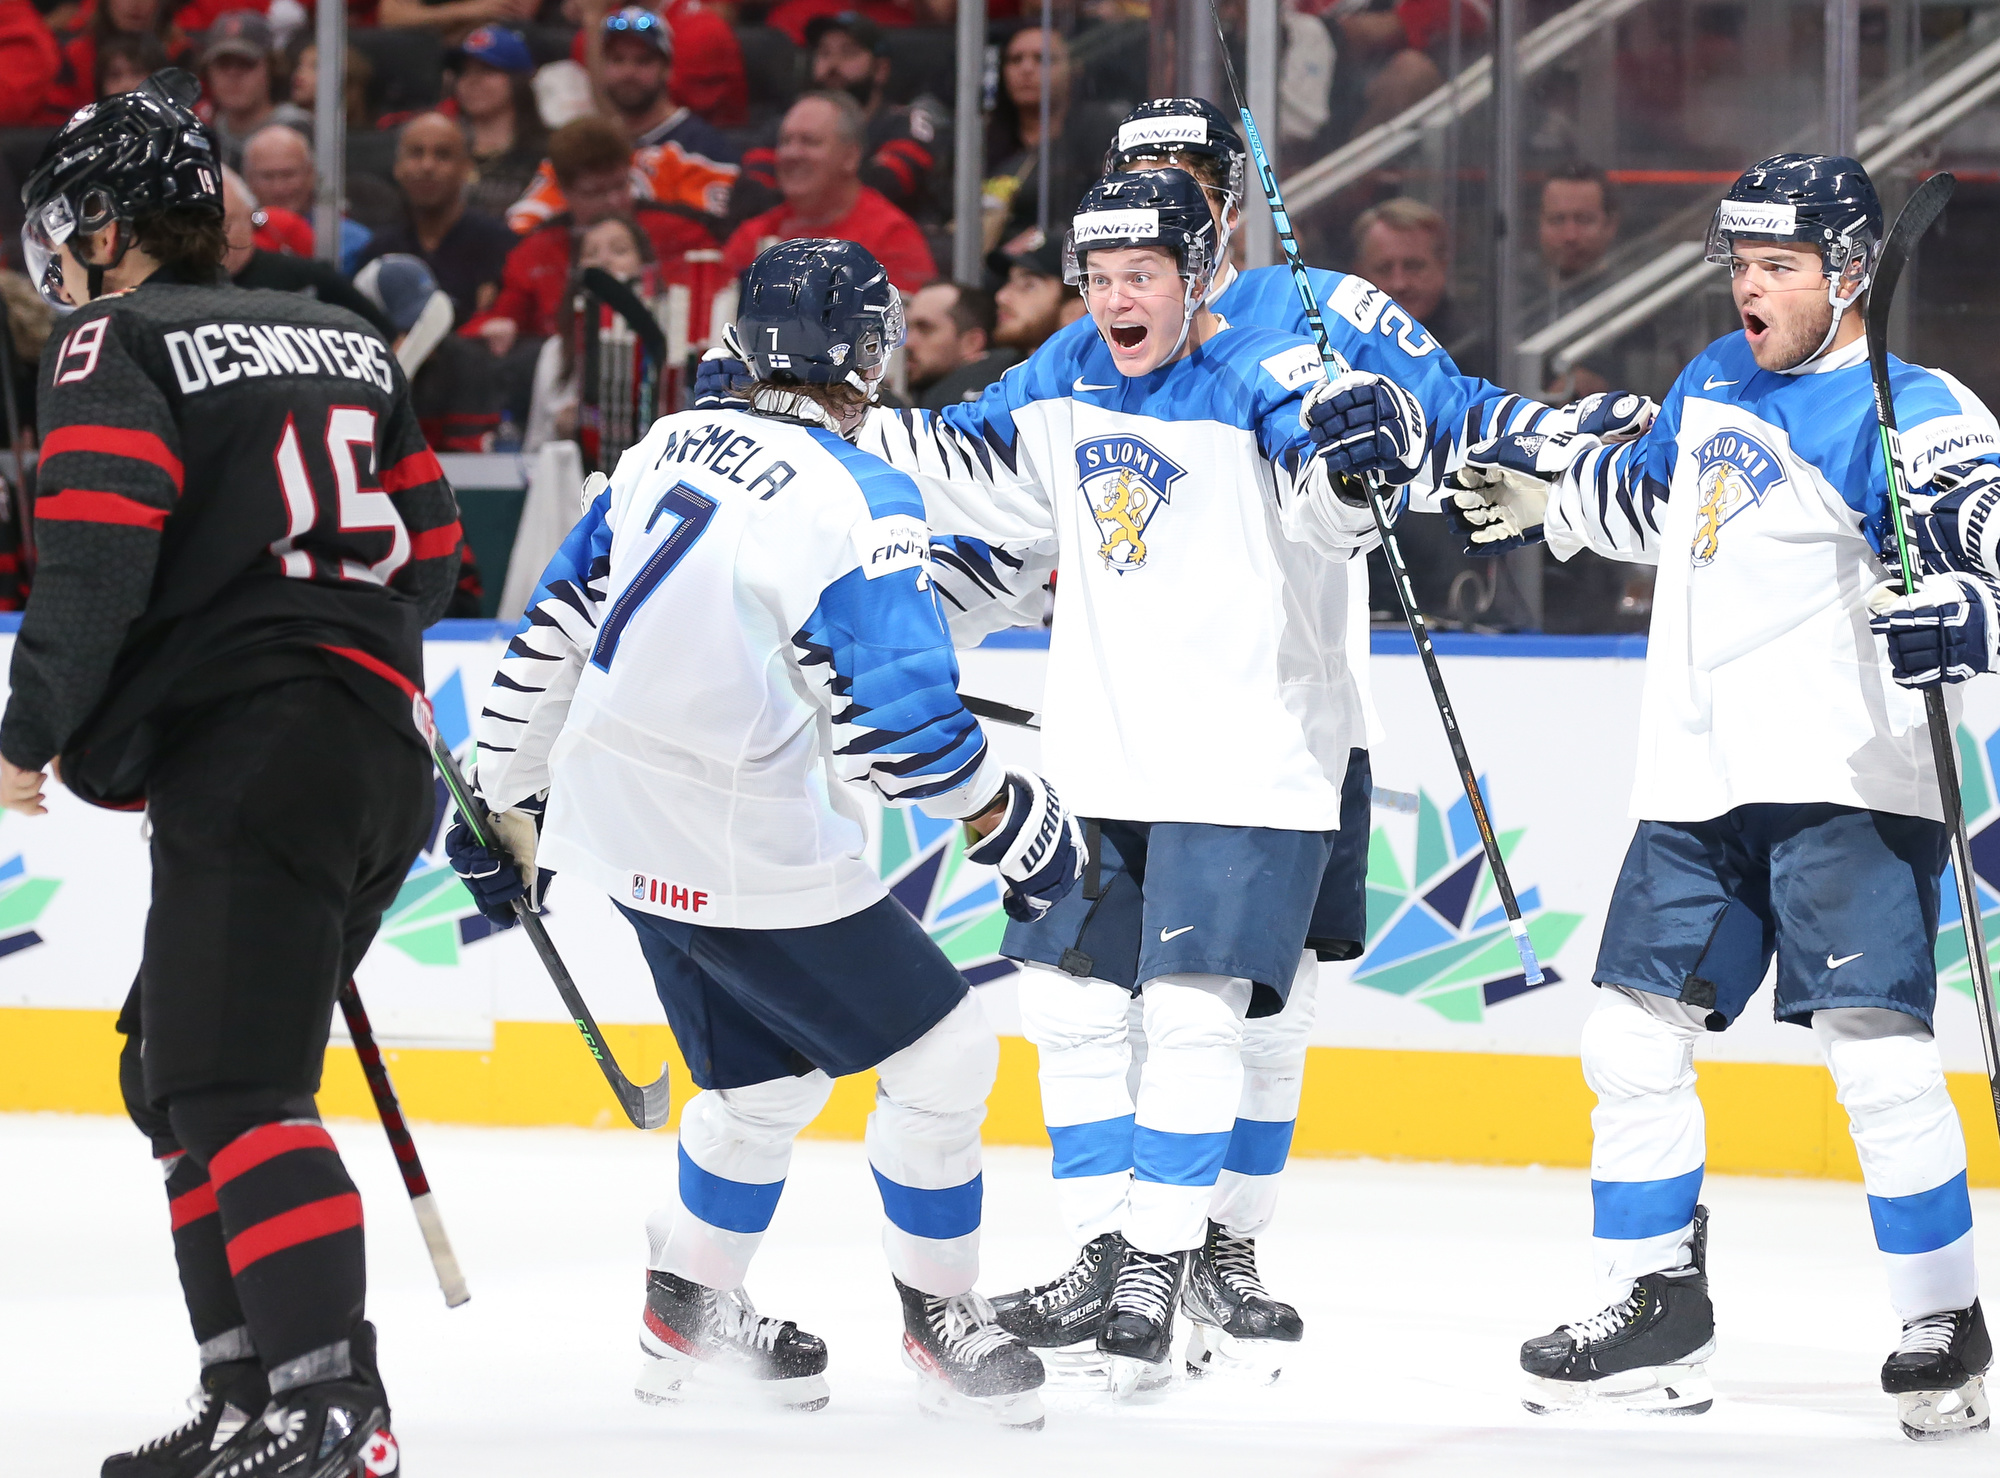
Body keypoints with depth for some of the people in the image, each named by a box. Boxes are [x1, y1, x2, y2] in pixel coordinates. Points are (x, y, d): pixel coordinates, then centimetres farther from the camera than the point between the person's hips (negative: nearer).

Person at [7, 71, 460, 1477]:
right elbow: (428, 553, 20)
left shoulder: (116, 347, -2)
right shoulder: (347, 344, 21)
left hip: (250, 764, -9)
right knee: (175, 1070, 18)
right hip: (382, 759, 9)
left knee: (234, 1087, -15)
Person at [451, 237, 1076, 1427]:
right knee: (945, 1053, 6)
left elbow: (553, 635, 11)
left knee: (767, 1080, 24)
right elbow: (901, 721, -22)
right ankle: (942, 1324, 14)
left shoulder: (669, 450, 5)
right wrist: (1015, 818, -6)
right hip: (750, 866, -8)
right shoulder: (857, 499, -18)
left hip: (632, 835, 8)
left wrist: (503, 801, 21)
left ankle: (693, 1317, 31)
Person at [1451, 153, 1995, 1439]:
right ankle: (1659, 1316, 17)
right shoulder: (1718, 381, 14)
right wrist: (1545, 489, 26)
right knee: (1633, 1040, 7)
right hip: (1702, 787, 8)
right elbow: (1653, 498, 34)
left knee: (1877, 1054, -15)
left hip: (1847, 786, -8)